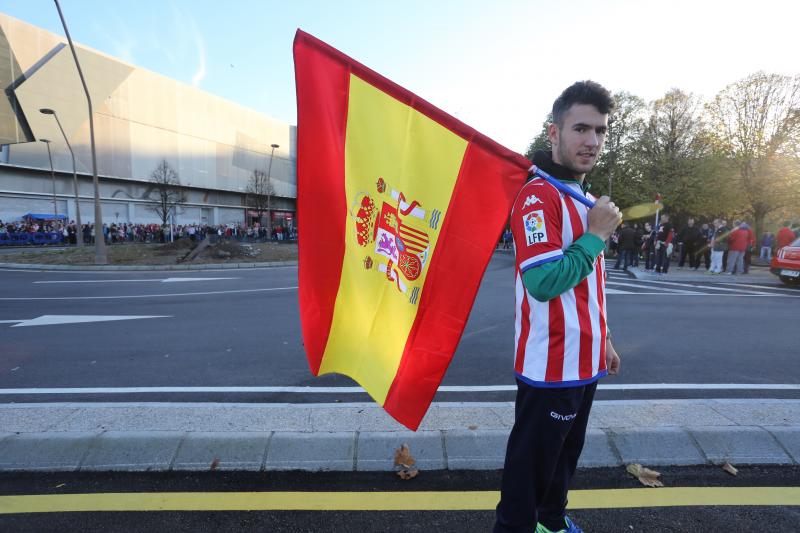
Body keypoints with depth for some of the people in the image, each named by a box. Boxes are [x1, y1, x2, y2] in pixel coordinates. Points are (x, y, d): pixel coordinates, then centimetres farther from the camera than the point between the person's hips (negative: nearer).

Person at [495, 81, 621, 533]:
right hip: (552, 365, -9)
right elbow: (544, 282, -27)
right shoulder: (538, 197, -17)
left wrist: (603, 341, 21)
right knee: (533, 461, 7)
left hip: (584, 361, 9)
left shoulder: (583, 199, 13)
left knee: (567, 453, 24)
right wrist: (597, 235, -18)